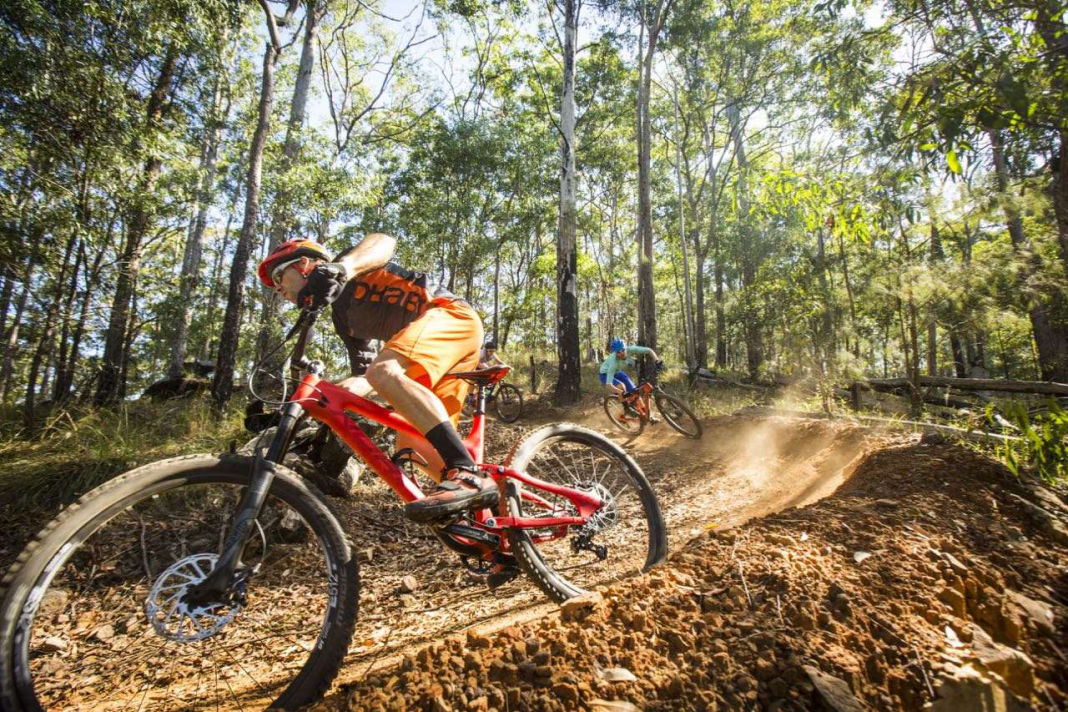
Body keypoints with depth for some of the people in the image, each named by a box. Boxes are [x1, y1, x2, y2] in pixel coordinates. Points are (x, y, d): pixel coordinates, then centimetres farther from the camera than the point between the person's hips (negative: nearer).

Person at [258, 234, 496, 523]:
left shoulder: (350, 264, 6)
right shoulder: (344, 316, 25)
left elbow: (384, 241, -18)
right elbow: (362, 378, 20)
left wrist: (340, 267, -37)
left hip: (451, 313, -9)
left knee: (384, 370, -33)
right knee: (411, 443, 1)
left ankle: (467, 473, -40)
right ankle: (480, 508, 3)